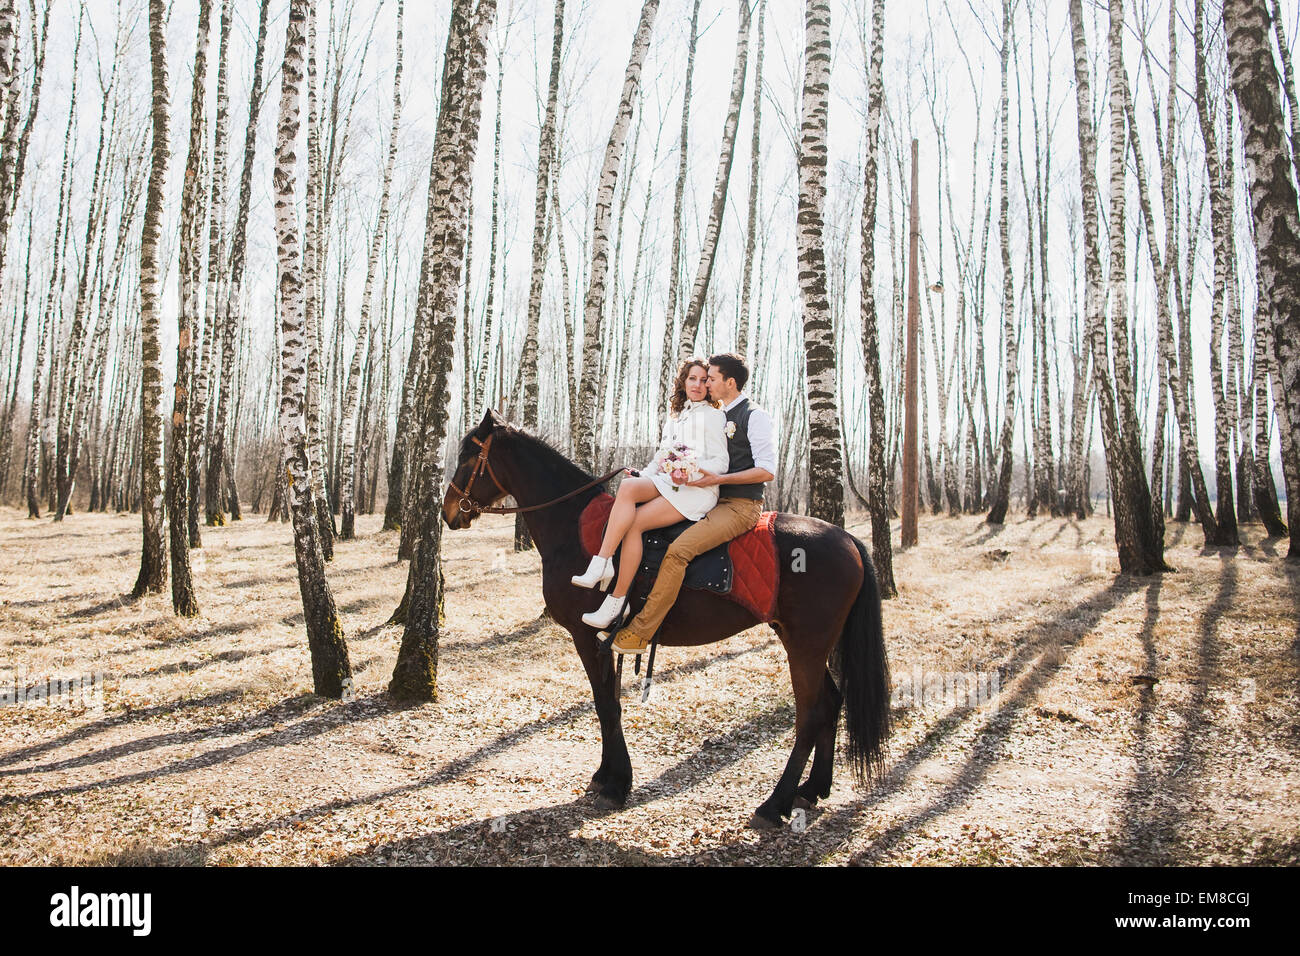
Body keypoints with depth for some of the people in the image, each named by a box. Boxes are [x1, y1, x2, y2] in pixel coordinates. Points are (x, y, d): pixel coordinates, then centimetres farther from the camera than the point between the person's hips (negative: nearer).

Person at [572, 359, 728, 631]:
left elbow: (720, 462, -4)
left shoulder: (713, 416, 4)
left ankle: (616, 601, -21)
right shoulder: (674, 418, 25)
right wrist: (642, 475, 6)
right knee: (627, 486, -29)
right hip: (666, 482, 6)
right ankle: (601, 564, -34)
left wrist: (690, 473, -22)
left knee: (634, 524, -25)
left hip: (698, 489, -6)